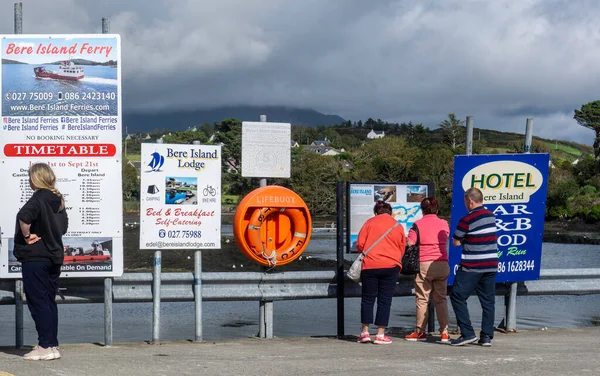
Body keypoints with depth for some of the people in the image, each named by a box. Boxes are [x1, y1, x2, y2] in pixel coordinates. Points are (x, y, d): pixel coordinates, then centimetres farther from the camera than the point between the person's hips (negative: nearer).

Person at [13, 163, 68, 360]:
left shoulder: (38, 198, -14)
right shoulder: (57, 200, 11)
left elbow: (24, 217, -32)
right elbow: (63, 226, 17)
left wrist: (27, 236, -19)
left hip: (35, 257, -8)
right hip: (55, 255, 8)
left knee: (38, 301, -4)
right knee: (49, 301, 13)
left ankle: (46, 346, -6)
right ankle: (52, 344, 16)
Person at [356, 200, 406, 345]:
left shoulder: (370, 223, 3)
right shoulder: (398, 226, 9)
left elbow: (360, 244, 0)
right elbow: (402, 249, 15)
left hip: (370, 266, -1)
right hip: (391, 266, 1)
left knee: (367, 299, 9)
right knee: (385, 300, 5)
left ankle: (365, 332, 8)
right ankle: (380, 335, 3)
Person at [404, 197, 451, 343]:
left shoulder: (418, 225, -4)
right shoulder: (444, 224, 7)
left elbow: (409, 244, -7)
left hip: (424, 265, -3)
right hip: (443, 264, 3)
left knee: (422, 299, 4)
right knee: (441, 299, 8)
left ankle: (420, 332, 7)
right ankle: (444, 332, 4)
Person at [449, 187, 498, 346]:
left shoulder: (467, 220, -13)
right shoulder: (491, 216, 7)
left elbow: (456, 242, -7)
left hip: (471, 267, -6)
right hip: (491, 265, 6)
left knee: (458, 297, 2)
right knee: (488, 301, 9)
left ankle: (467, 333, -4)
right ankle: (487, 336, 8)